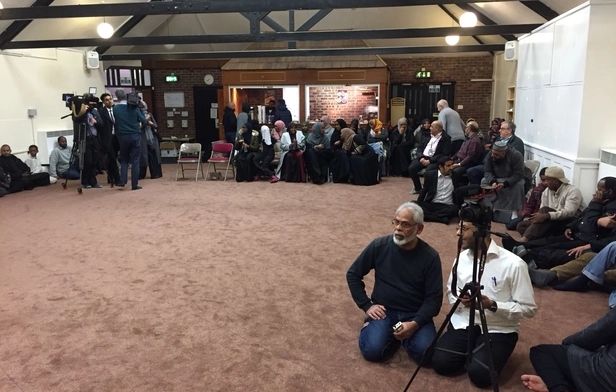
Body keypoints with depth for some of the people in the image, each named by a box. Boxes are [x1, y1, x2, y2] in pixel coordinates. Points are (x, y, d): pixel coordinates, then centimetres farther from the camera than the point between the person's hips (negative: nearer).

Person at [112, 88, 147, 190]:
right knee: (135, 161, 2)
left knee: (124, 160, 17)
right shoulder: (133, 107, -5)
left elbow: (116, 122, 8)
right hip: (135, 136, -1)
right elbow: (143, 121, 0)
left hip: (122, 137, 1)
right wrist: (141, 110, 14)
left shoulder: (115, 108, -3)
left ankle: (122, 181, 7)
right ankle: (134, 184, 1)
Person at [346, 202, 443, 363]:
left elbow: (434, 298, -8)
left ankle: (406, 336, 9)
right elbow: (353, 274, 3)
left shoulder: (430, 256, -10)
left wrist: (415, 324, -22)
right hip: (384, 310, 0)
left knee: (425, 353, -24)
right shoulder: (379, 246, -8)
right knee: (372, 350, -23)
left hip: (415, 314, 1)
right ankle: (371, 326, 10)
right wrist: (366, 305, -5)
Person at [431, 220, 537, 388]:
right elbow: (451, 292, 13)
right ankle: (471, 349, 14)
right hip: (464, 322, 4)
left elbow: (529, 308, -11)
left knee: (479, 373, -25)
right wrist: (459, 299, -11)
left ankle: (478, 353, 9)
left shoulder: (513, 264, -16)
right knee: (440, 362, -16)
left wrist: (493, 305, -24)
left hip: (499, 329, -4)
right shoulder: (461, 258, 1)